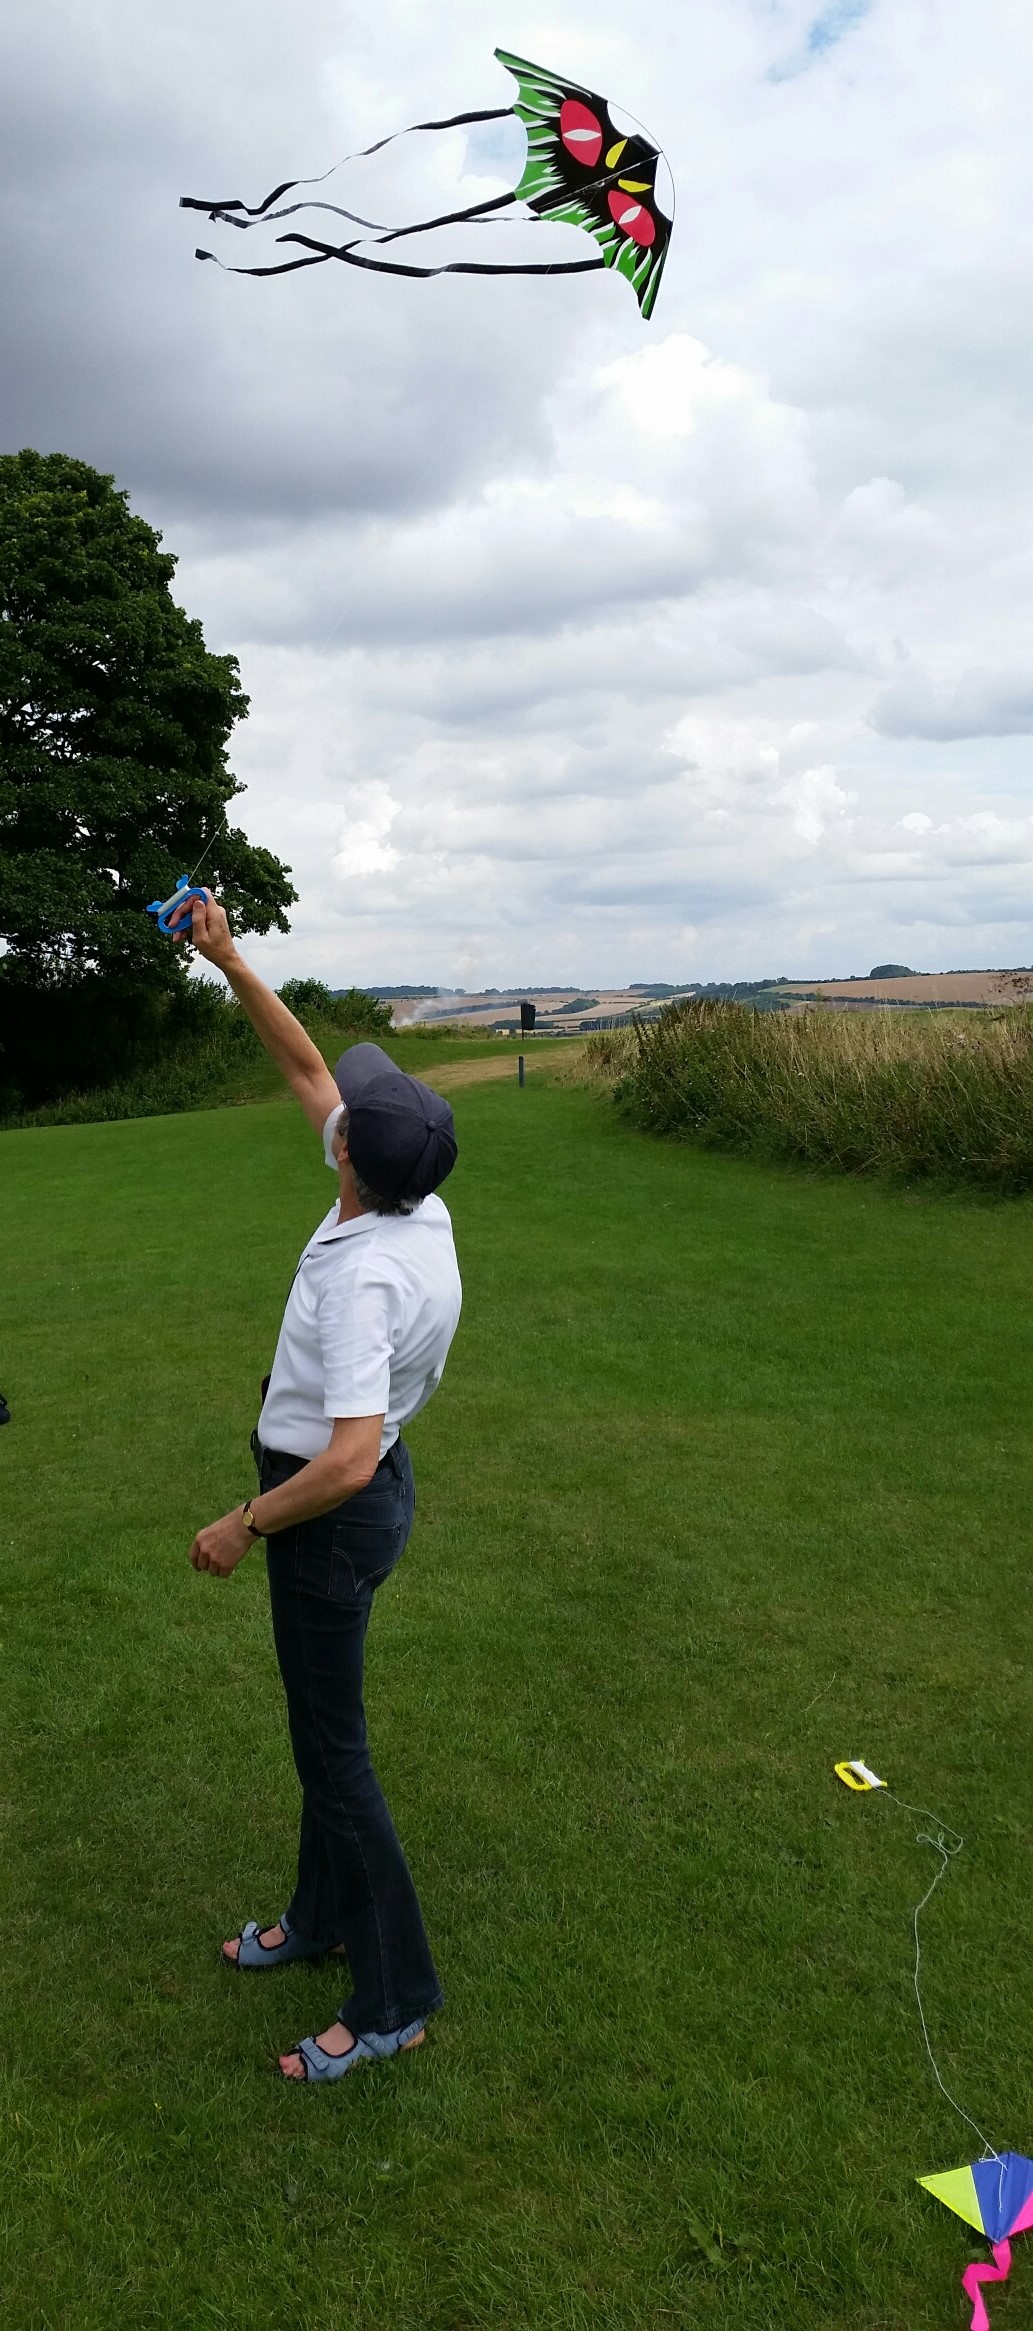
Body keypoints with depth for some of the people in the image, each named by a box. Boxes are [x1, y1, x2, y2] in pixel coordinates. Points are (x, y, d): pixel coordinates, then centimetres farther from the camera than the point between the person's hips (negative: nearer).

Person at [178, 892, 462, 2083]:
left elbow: (349, 1459, -36)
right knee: (322, 1718, 24)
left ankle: (395, 1998, 19)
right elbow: (303, 1064, 3)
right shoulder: (417, 1203, -8)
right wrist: (229, 961, 1)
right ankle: (325, 1915, 43)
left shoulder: (363, 1276, -33)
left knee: (330, 1743, 4)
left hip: (335, 1513, -9)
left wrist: (243, 1525, -21)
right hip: (368, 1492, 9)